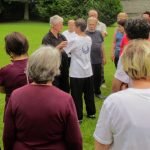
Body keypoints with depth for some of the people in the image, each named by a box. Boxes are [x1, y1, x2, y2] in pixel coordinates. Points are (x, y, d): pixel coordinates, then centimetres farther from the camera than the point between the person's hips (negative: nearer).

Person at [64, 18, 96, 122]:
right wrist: (73, 51, 11)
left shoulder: (74, 40, -16)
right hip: (88, 72, 6)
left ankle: (78, 117, 10)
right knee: (89, 94, 17)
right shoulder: (89, 39, 4)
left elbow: (64, 51, -13)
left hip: (77, 73, -6)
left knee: (77, 96, 3)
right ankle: (91, 113, 29)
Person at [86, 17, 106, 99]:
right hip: (88, 60, -5)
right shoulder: (85, 34, -8)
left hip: (98, 60, 5)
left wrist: (103, 57, 14)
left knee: (98, 77, 14)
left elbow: (102, 46, 13)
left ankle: (97, 92, 30)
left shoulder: (99, 33, 6)